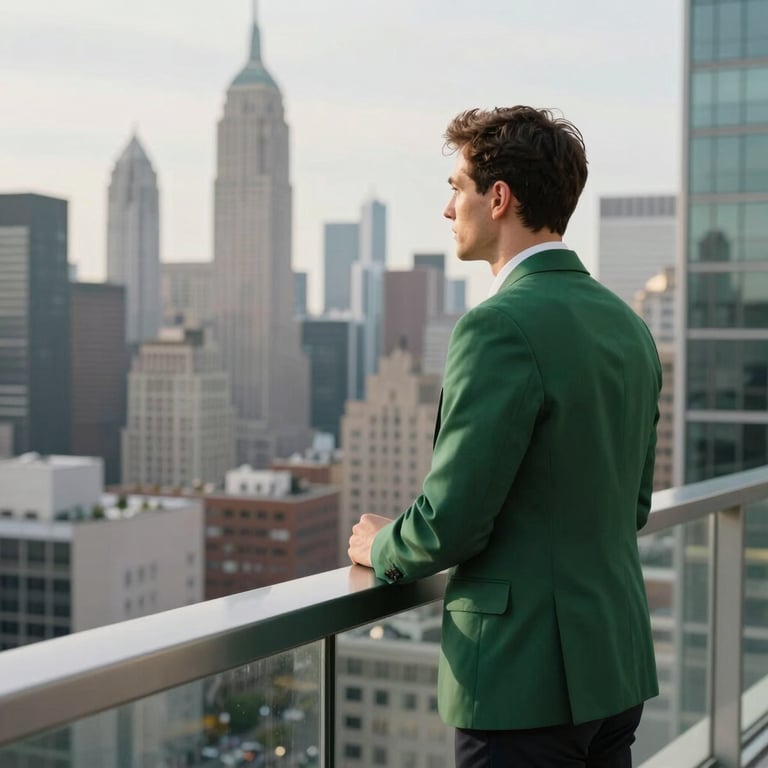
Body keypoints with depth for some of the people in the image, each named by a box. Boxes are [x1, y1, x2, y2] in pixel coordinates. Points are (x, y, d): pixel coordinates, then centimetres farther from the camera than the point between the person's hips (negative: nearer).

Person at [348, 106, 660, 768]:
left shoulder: (501, 327, -18)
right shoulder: (626, 323, 9)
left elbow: (452, 520, -19)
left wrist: (382, 549, 1)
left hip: (527, 681, -9)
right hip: (618, 667, 9)